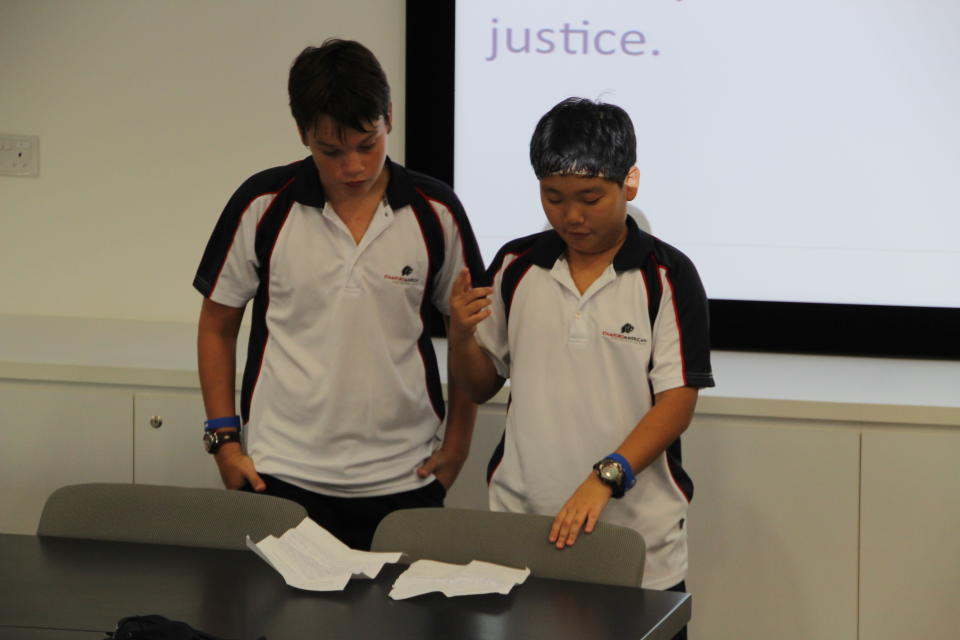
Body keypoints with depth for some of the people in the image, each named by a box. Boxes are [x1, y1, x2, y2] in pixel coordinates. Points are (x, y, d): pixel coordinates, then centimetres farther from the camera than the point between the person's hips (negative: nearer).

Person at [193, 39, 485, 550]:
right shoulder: (262, 205, -3)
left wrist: (456, 444, 4)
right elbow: (217, 325, 7)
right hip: (282, 477, 0)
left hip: (404, 482, 1)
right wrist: (224, 439, 2)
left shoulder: (435, 212, -2)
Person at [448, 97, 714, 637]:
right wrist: (460, 333, -7)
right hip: (519, 530, 3)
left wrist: (605, 477, -23)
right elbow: (479, 386, 13)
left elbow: (678, 401, -10)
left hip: (635, 537, -3)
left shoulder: (667, 275, -6)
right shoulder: (516, 267, 5)